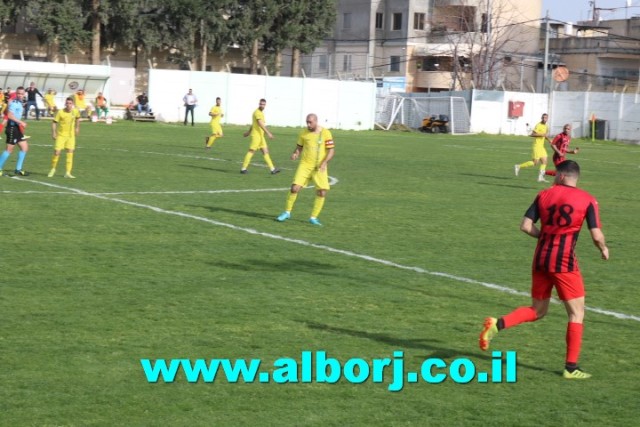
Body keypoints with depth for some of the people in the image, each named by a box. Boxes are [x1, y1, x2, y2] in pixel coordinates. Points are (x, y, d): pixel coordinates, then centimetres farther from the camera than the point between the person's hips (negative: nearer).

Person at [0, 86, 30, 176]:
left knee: (25, 147, 9)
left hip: (17, 128, 10)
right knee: (9, 149, -6)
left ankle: (18, 169, 13)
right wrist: (21, 122, -28)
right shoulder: (14, 103, -15)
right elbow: (10, 115, -27)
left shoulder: (20, 104, 14)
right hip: (12, 128, -10)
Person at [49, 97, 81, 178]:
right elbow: (54, 122, -11)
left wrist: (77, 128, 20)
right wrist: (53, 133, -18)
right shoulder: (60, 112, -15)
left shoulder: (75, 111, -5)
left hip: (71, 135, 3)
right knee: (57, 152, -6)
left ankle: (67, 173, 1)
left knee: (70, 152, -4)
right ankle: (53, 169, 17)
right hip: (61, 135, -3)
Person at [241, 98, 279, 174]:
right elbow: (260, 124, -23)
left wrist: (249, 131, 32)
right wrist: (268, 133, -26)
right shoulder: (257, 112, -14)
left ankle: (272, 169, 7)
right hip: (256, 135, -9)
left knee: (265, 151, 7)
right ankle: (243, 168, 0)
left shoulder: (261, 113, 16)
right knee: (251, 151, -5)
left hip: (260, 135, 9)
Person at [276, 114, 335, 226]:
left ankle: (313, 217, 10)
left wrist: (324, 163, -18)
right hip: (305, 165, 1)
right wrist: (295, 154, -11)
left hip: (319, 168, -1)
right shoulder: (304, 133, 1)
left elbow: (331, 150, -4)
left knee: (322, 192, -6)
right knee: (295, 188, -11)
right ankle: (287, 212, 8)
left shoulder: (326, 133, -6)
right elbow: (299, 147, 12)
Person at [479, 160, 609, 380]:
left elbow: (525, 226, 1)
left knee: (537, 311, 18)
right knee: (576, 313, 7)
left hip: (541, 259, 4)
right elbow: (597, 236, -6)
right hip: (564, 261, -4)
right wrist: (604, 249, 16)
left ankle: (497, 324, -4)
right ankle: (571, 368, 4)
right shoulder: (587, 200, -1)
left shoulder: (544, 195, 7)